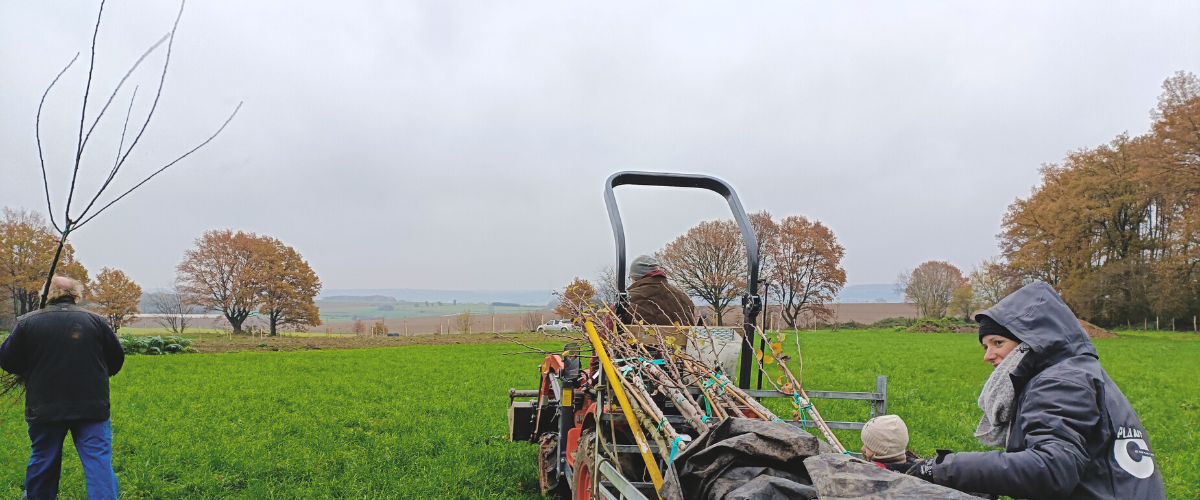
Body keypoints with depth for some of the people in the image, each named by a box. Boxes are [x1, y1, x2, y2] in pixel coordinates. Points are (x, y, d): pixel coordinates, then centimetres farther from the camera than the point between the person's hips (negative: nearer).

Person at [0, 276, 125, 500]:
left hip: (44, 408, 1)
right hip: (92, 406, -1)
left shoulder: (27, 322, -2)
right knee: (99, 461, -2)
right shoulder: (95, 320, 0)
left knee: (42, 461, 18)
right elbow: (116, 360, 7)